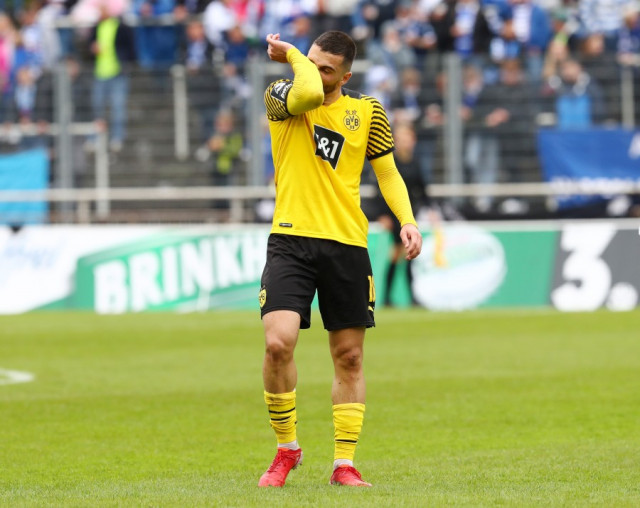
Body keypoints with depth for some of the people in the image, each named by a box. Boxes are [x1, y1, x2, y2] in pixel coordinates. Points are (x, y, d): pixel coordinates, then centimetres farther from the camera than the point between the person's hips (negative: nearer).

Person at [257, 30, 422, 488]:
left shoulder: (367, 111, 7)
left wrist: (407, 220, 0)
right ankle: (287, 449, 2)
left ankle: (344, 463, 13)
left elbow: (388, 173, 14)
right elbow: (307, 94, -24)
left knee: (349, 358, 5)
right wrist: (294, 56, -7)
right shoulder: (282, 96, 0)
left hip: (347, 244, 2)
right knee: (278, 342, -17)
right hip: (291, 240, -2)